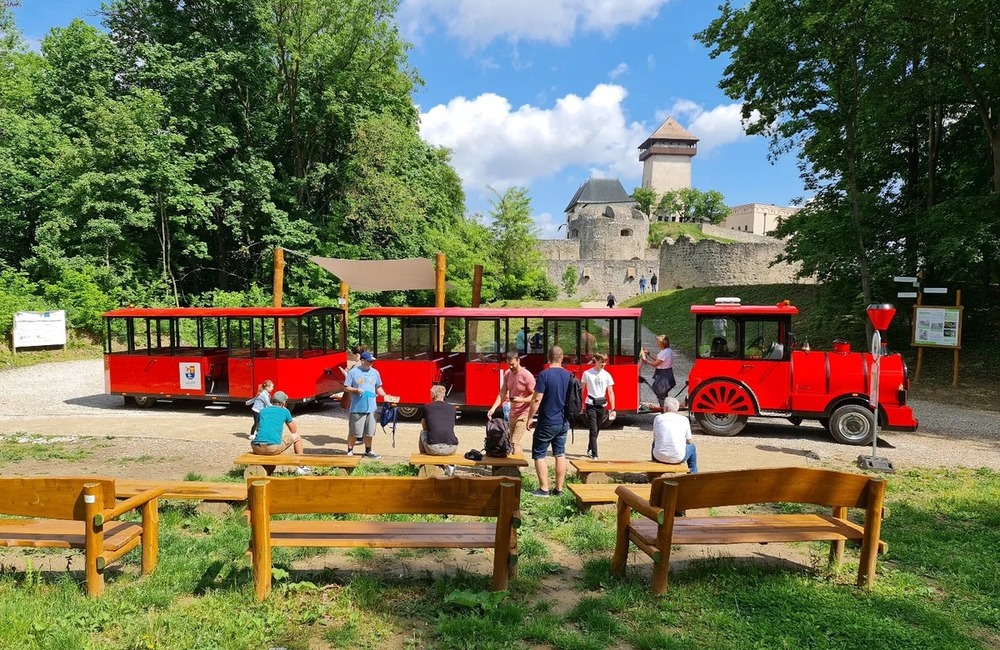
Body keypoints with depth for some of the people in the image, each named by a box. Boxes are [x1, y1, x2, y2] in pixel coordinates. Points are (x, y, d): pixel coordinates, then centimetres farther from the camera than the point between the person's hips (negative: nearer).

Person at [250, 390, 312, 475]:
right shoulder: (284, 411, 10)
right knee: (297, 436, 20)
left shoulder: (262, 411, 21)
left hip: (257, 449, 5)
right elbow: (294, 430, 22)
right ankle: (301, 468, 26)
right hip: (274, 448, -5)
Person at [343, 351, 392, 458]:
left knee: (369, 432, 12)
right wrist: (356, 390, -17)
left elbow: (378, 388, 16)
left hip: (371, 408, 4)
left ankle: (368, 451, 26)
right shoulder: (353, 372, -4)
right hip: (357, 408, -4)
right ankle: (350, 451, 16)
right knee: (354, 432, 1)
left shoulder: (375, 372, 9)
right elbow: (346, 388, -1)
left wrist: (385, 396, 0)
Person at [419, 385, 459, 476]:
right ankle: (451, 466, 26)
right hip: (451, 449, 2)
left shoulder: (427, 407, 6)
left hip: (433, 449, -2)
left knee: (422, 432, 29)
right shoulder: (452, 408, 12)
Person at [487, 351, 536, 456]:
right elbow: (502, 393, 1)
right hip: (512, 413, 7)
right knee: (512, 442, 12)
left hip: (523, 414, -7)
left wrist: (522, 400, -29)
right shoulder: (508, 374, 5)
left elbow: (535, 396, -13)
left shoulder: (527, 376, -16)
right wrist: (493, 408, -11)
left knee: (515, 443, -13)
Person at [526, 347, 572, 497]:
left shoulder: (544, 375, -15)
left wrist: (530, 418, -8)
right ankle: (558, 489, 15)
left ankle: (544, 489, 4)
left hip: (547, 423, -6)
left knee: (539, 454, 5)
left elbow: (537, 399, -18)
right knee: (560, 454, 12)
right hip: (563, 422, 6)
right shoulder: (569, 375, 3)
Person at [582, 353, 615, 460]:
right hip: (591, 404, -3)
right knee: (593, 430, -9)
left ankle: (589, 450, 32)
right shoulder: (587, 373, -2)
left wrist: (612, 409, -2)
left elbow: (610, 392, 3)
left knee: (596, 430, 14)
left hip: (602, 405, 3)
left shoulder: (607, 375, 3)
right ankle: (594, 455, -10)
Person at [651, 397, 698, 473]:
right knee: (692, 447, 30)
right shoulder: (684, 419, 3)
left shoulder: (658, 418, 4)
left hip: (659, 458, 1)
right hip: (677, 458, -1)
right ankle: (693, 474, 34)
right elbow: (688, 441, 12)